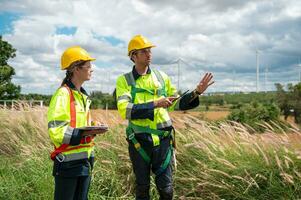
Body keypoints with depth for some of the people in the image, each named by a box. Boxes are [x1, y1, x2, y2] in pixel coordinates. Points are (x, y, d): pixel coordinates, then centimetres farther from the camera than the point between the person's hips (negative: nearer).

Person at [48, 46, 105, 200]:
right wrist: (84, 133, -26)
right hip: (68, 160, -8)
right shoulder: (63, 94, -14)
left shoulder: (82, 95, 14)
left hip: (84, 159, 9)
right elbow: (56, 131, -21)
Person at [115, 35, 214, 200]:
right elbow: (125, 110, -19)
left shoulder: (161, 77, 6)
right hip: (139, 141, -2)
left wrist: (196, 93, -2)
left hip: (162, 139, 2)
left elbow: (176, 103, 12)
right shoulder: (124, 81, -4)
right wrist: (155, 103, -25)